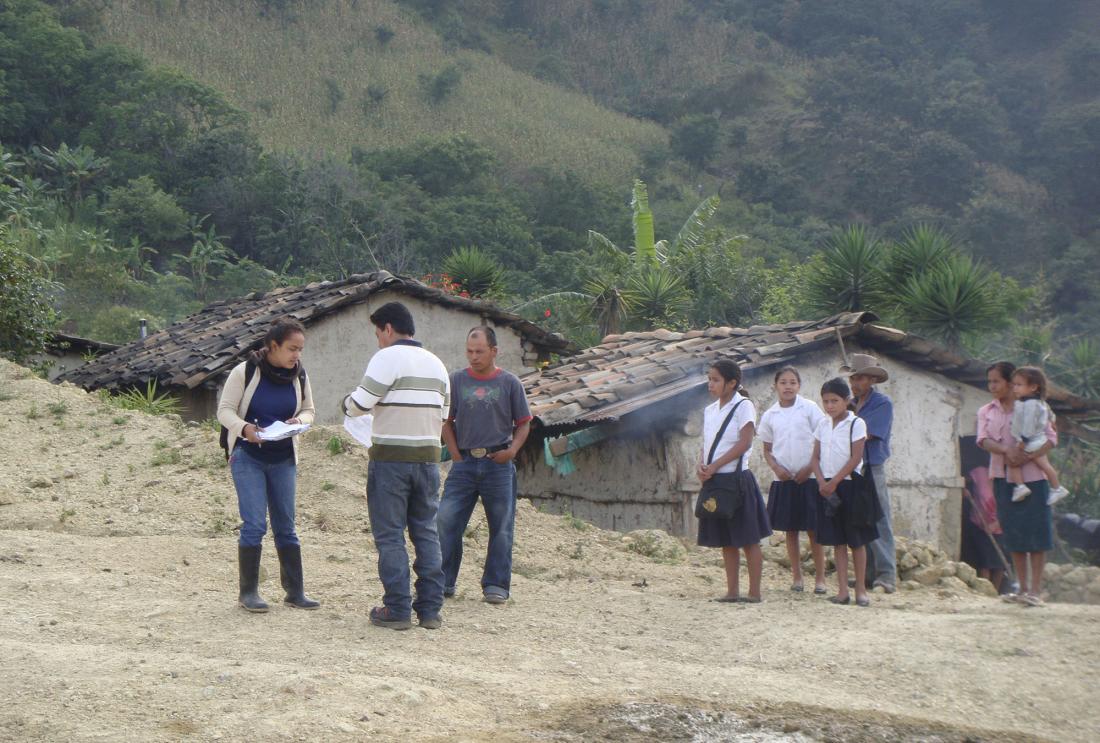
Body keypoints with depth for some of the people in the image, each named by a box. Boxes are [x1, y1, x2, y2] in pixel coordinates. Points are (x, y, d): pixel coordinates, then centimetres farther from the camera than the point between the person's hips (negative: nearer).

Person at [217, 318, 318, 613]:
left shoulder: (299, 376, 1)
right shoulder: (244, 372, -11)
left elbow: (308, 410, 12)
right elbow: (225, 410, -8)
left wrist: (299, 420, -12)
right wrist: (244, 428, -28)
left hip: (283, 460, 4)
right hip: (248, 457, -4)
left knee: (285, 525, 7)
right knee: (254, 524, -10)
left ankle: (295, 591, 12)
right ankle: (248, 591, 2)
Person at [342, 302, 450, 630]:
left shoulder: (387, 358, -9)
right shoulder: (436, 363, 14)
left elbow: (359, 405, -13)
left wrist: (348, 403, 9)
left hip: (391, 458, -6)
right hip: (428, 457, 6)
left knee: (390, 535, 0)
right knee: (426, 533, 10)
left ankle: (397, 609, -1)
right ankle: (431, 608, 10)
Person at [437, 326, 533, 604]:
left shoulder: (510, 383, 3)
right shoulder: (457, 381, 6)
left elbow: (523, 423, 7)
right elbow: (446, 422, 11)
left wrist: (512, 450, -8)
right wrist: (456, 455, 0)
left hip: (498, 464, -1)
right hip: (464, 462, 1)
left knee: (501, 528, 3)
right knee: (446, 521, -5)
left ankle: (496, 585, 13)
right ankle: (443, 582, 4)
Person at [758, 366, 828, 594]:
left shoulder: (809, 409, -3)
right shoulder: (769, 415, 6)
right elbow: (767, 449, 11)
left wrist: (810, 468, -10)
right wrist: (776, 468, -7)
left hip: (808, 478, -3)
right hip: (783, 480, 3)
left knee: (813, 530, 0)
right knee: (790, 530, 7)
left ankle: (820, 578, 6)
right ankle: (796, 577, 16)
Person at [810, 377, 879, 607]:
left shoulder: (856, 424, -6)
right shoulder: (823, 425, 9)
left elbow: (856, 459, -12)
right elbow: (816, 457, 8)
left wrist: (834, 482, -14)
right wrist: (822, 481, -8)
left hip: (849, 484, -5)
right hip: (827, 486, 5)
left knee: (857, 540, 1)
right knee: (837, 540, 6)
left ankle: (861, 589, 8)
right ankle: (842, 590, 8)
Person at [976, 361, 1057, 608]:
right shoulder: (986, 411, 10)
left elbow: (1051, 437, -7)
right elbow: (983, 440, -6)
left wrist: (1030, 456, -23)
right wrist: (1007, 451, -25)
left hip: (1031, 476, -4)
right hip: (1002, 476, 4)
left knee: (1036, 531, -6)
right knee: (1012, 533, 6)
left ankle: (1036, 590, -2)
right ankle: (1023, 588, 13)